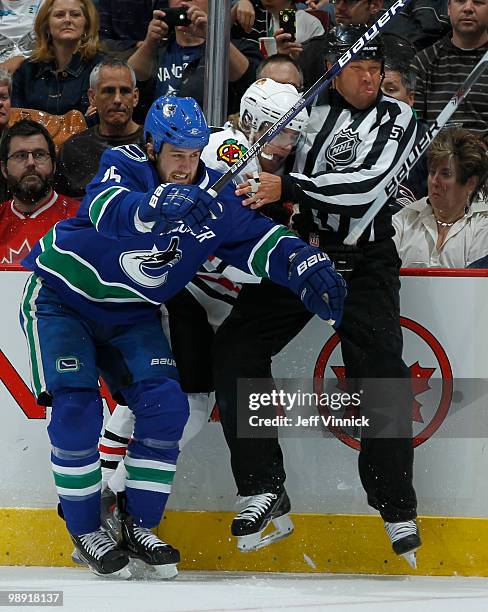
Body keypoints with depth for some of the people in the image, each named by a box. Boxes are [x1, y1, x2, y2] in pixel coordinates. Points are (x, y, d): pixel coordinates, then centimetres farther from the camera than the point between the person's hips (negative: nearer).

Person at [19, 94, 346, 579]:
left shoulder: (210, 197, -7)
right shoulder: (126, 167, -22)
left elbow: (257, 239, -7)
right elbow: (108, 209, -44)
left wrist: (308, 267, -26)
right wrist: (159, 206, -65)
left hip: (130, 316, 5)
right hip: (61, 298, -5)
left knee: (165, 405, -11)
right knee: (76, 412, -18)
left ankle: (138, 526, 4)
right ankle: (86, 533, -1)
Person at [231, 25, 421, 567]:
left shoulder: (397, 119, -2)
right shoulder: (305, 111, 5)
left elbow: (366, 184, -18)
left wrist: (288, 188, -25)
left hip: (364, 263, -3)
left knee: (380, 378, -15)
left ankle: (397, 509, -4)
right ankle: (265, 488, -5)